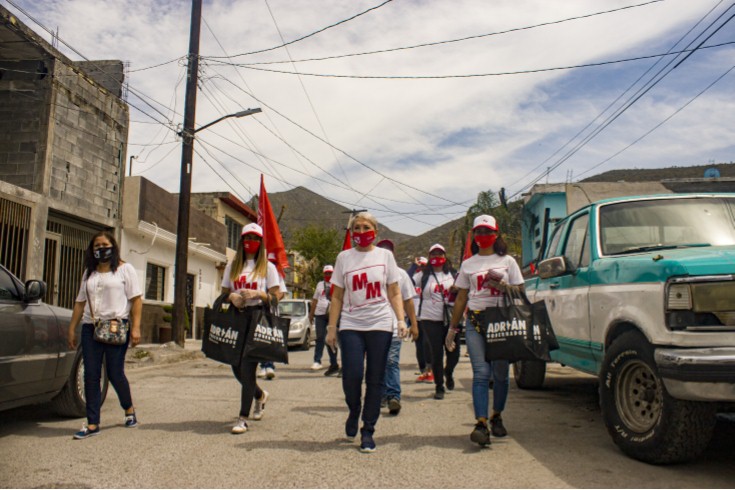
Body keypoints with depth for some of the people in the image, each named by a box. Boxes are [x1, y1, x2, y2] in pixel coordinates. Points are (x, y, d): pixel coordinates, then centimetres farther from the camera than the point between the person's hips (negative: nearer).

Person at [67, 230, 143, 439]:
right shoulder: (89, 272, 17)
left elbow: (136, 299, -4)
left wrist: (135, 328, -12)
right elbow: (80, 302, 18)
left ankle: (129, 409, 26)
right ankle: (92, 424, 8)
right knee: (91, 376, 1)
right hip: (90, 328, 5)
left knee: (115, 374, -1)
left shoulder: (125, 269, 3)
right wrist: (72, 329, 12)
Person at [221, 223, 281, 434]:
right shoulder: (232, 266, 15)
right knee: (237, 367, 9)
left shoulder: (268, 267, 4)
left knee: (247, 368, -9)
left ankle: (243, 418, -1)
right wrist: (232, 297, -6)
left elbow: (275, 298, 1)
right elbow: (224, 294, 16)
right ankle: (260, 395, 38)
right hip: (236, 317, 5)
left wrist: (258, 294, -16)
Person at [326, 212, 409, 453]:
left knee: (375, 379, 2)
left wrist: (401, 320, -4)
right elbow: (337, 297, 9)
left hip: (380, 324, 0)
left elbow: (394, 293, 9)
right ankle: (354, 412, 21)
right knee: (351, 375, -11)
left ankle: (368, 431, 15)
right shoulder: (344, 257, 8)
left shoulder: (385, 255, 8)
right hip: (351, 325, 0)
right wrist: (331, 327, 5)